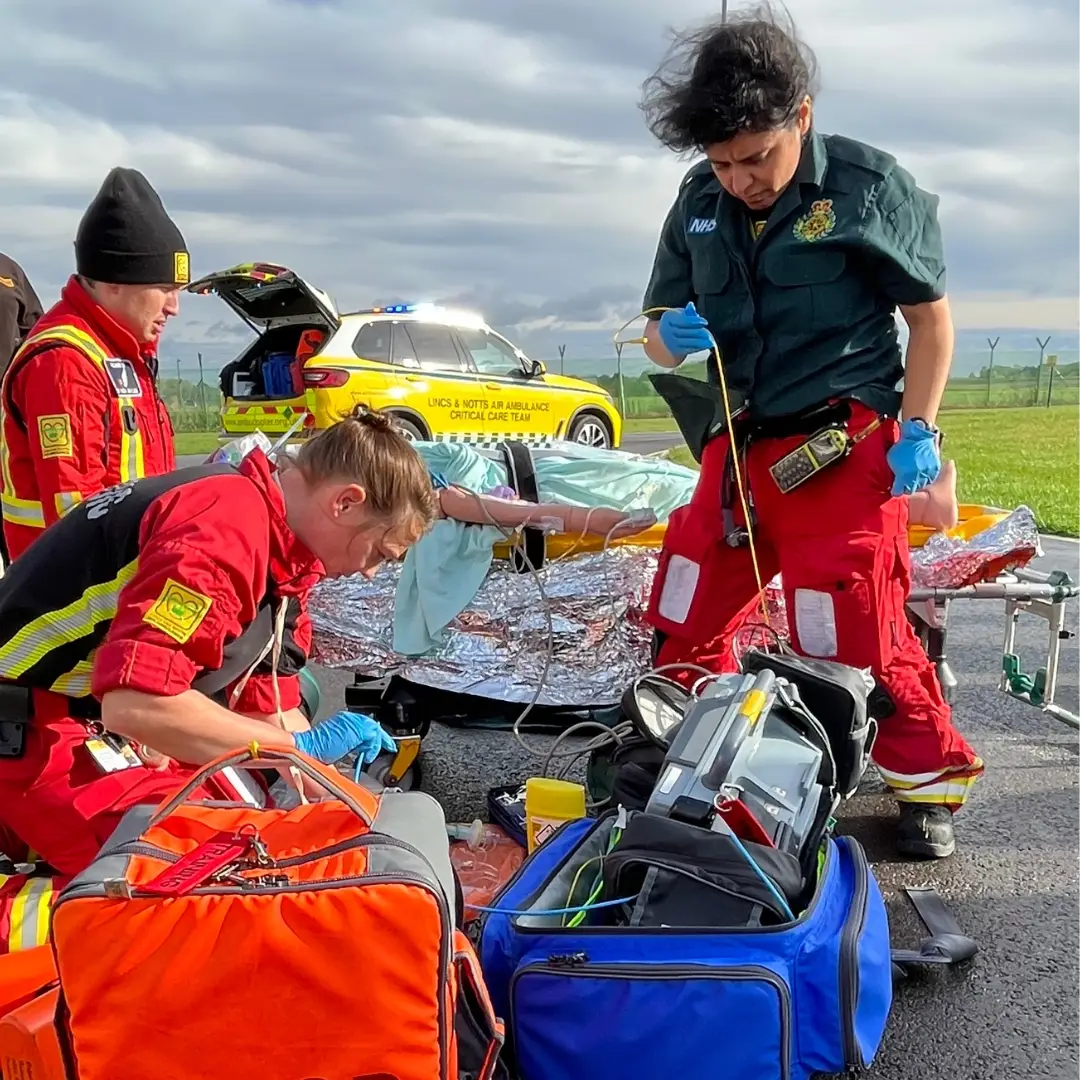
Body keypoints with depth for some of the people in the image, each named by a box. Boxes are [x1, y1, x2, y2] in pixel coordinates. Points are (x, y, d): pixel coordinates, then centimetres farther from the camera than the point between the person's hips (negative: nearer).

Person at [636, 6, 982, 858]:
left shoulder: (868, 187, -9)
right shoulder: (700, 203, 5)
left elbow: (930, 316, -1)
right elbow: (658, 331, 12)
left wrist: (917, 428, -9)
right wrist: (674, 335, -12)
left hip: (841, 449, -5)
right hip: (738, 449, 6)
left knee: (858, 635, -6)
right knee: (682, 622, 11)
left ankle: (932, 778, 17)